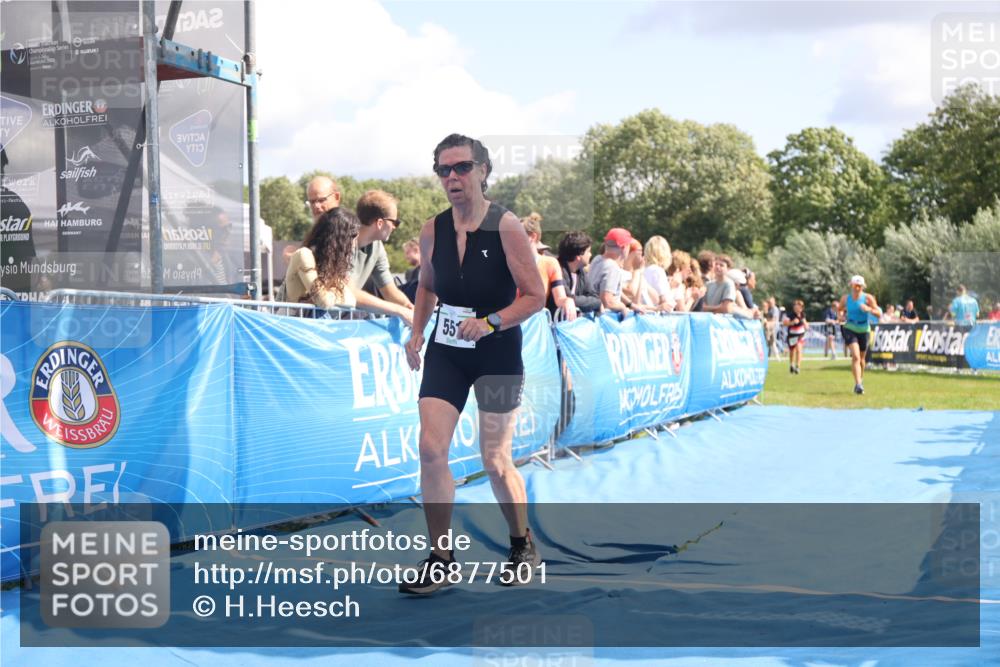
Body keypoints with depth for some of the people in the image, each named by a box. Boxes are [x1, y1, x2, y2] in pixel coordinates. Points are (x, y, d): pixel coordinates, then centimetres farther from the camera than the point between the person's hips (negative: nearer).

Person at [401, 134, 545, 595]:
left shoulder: (506, 227, -13)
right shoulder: (432, 230, 2)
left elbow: (534, 297, -11)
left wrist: (489, 323, -24)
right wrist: (416, 332, 7)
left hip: (497, 354, -4)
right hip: (444, 353, 4)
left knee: (495, 461, 4)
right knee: (431, 449, -7)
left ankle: (523, 545, 28)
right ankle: (440, 558, 4)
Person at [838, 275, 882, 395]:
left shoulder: (868, 298, -8)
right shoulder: (845, 298, -3)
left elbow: (879, 314, -9)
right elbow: (839, 309, 17)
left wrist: (869, 309, -27)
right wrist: (841, 315, -5)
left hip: (864, 330, 1)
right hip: (850, 329, -1)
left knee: (861, 358, 15)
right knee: (855, 356, -19)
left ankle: (861, 379, 40)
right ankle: (858, 384, -25)